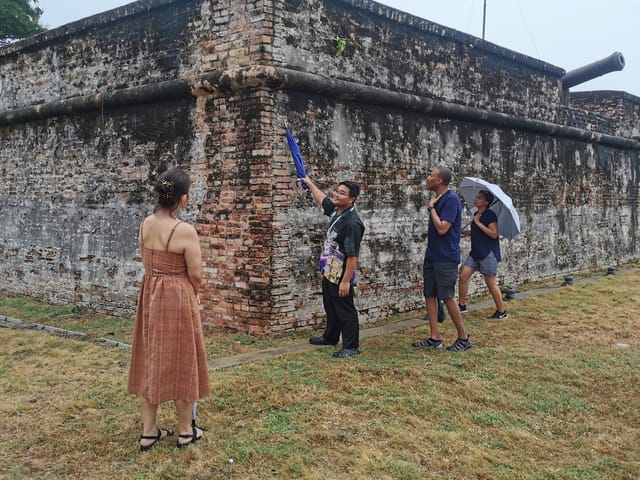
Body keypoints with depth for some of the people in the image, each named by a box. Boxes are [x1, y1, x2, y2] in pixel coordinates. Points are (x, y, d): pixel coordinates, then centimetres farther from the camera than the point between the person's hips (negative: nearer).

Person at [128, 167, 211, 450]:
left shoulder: (145, 225, 0)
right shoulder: (185, 231, -19)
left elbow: (147, 264, 8)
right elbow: (195, 275, -13)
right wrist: (194, 297, 7)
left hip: (149, 294, 6)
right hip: (178, 298, -6)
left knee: (150, 362, 13)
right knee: (180, 363, 7)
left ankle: (149, 432, 22)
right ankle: (185, 431, 20)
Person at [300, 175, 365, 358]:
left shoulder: (352, 223, -26)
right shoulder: (336, 210, 0)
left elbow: (353, 256, -27)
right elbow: (321, 198, 23)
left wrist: (346, 281, -26)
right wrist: (309, 182, 33)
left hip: (340, 275, -9)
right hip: (329, 272, 9)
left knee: (345, 310, 1)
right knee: (330, 307, 23)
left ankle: (351, 346, 11)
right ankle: (330, 337, 40)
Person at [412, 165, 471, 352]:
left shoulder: (451, 200, -16)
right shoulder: (438, 199, 11)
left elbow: (442, 228, -24)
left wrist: (431, 207, -16)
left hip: (445, 258, -9)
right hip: (432, 256, 9)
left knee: (447, 297, -3)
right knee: (429, 295, 8)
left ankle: (463, 338, 10)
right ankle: (435, 338, 14)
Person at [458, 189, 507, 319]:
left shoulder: (490, 215, -13)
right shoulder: (476, 215, 11)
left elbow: (494, 234, -24)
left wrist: (478, 223, -21)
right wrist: (463, 232, 14)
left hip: (488, 253, -8)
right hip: (475, 252, 8)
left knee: (491, 283, -1)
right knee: (463, 276, 3)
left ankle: (501, 312, 12)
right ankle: (462, 305, 14)